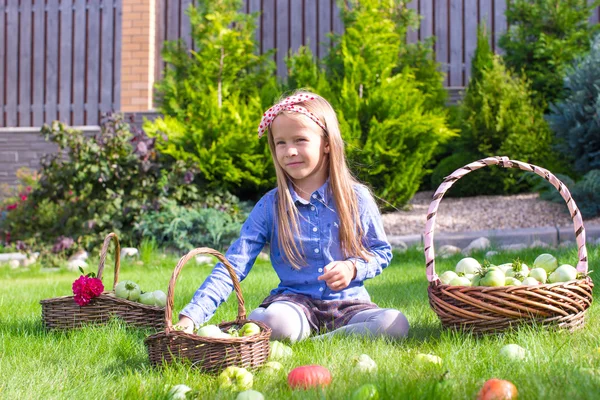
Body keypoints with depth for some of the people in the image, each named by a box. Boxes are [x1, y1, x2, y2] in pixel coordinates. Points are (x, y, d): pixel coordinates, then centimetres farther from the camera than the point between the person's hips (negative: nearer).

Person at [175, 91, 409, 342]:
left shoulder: (356, 198, -1)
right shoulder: (271, 206, -1)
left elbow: (382, 252, 11)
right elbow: (233, 265, -7)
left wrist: (353, 268, -13)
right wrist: (192, 315, -19)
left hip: (347, 302, 2)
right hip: (295, 301, -2)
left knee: (395, 324, -29)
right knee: (271, 322, -37)